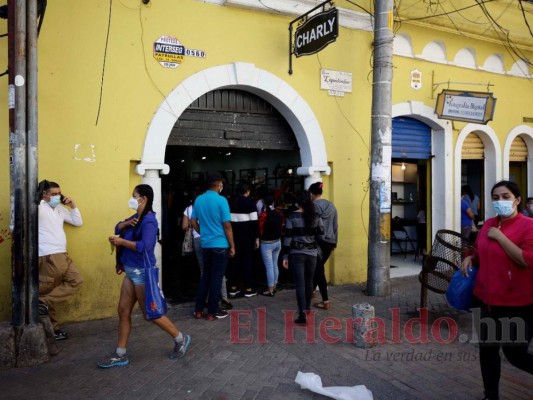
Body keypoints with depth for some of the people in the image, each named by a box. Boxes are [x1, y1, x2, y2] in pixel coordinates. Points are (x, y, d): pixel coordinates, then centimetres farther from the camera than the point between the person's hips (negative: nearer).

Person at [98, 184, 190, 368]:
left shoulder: (148, 221, -19)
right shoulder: (136, 217, 9)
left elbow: (145, 246, -30)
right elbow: (117, 228, 14)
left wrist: (121, 242, -23)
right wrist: (125, 223, -7)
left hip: (142, 271, -9)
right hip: (131, 271, 9)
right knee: (123, 311, 10)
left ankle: (181, 339, 20)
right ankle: (120, 355, 21)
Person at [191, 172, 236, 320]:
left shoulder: (198, 200, 4)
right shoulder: (221, 200, -13)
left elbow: (193, 222, 10)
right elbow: (227, 225, -13)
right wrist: (232, 245, -5)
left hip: (205, 244, 6)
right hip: (220, 245, -6)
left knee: (205, 276, 16)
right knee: (216, 277, 3)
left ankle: (198, 309, 20)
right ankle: (213, 311, 11)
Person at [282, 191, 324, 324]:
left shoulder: (292, 216, -7)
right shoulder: (316, 216, 0)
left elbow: (288, 237, -8)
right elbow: (321, 235, 1)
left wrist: (285, 256, -3)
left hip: (296, 253, -3)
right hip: (312, 253, 3)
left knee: (300, 284, -3)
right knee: (309, 281, 20)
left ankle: (302, 315, -9)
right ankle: (307, 308, 37)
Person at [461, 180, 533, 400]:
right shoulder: (488, 224, 8)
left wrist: (500, 236, -21)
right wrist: (470, 259, 2)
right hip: (484, 300, 6)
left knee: (515, 354, 5)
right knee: (487, 350, 13)